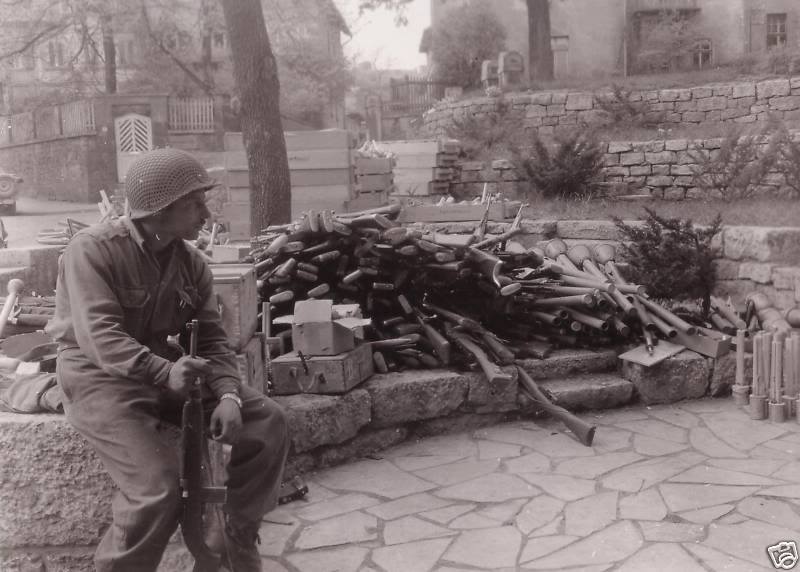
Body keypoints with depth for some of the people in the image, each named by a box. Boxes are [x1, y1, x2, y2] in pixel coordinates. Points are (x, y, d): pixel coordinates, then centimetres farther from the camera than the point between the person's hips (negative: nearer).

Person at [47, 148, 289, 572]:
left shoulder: (191, 263, 4)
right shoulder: (92, 249, -16)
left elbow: (211, 337, 1)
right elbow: (99, 335, -27)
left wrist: (227, 394, -18)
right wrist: (164, 372, -41)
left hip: (170, 370, 6)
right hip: (101, 379, -6)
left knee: (267, 422, -8)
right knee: (158, 488, -26)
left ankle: (238, 537, 8)